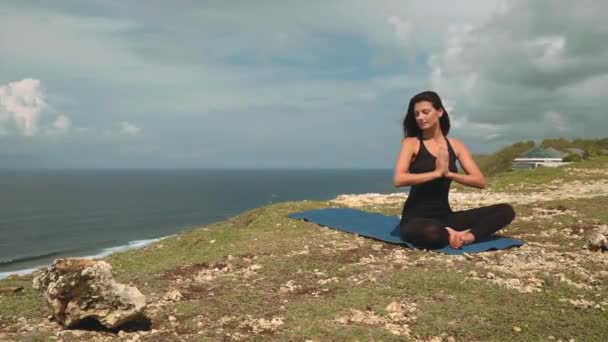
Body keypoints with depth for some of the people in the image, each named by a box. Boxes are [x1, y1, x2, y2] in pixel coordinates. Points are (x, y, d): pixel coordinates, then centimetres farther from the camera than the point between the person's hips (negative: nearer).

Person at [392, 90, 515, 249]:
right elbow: (398, 180, -20)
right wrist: (436, 173, -18)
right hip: (416, 218, -5)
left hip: (445, 216, 5)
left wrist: (449, 173, -16)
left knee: (506, 210, -8)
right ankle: (449, 235, -10)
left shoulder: (455, 145, 8)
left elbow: (480, 181, -1)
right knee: (432, 232, -42)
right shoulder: (411, 143, -3)